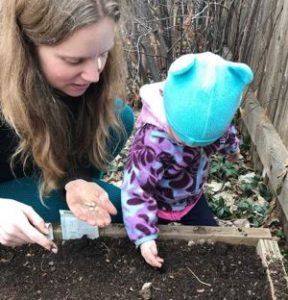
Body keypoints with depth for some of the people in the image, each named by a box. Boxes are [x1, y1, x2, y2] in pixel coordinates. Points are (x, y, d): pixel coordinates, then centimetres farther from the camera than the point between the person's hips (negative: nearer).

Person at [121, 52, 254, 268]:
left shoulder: (211, 119, -23)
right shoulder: (152, 142, -43)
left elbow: (227, 133, 3)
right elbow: (136, 189, -38)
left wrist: (232, 148, 25)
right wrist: (144, 236, -44)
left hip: (192, 199, 5)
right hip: (157, 206, -4)